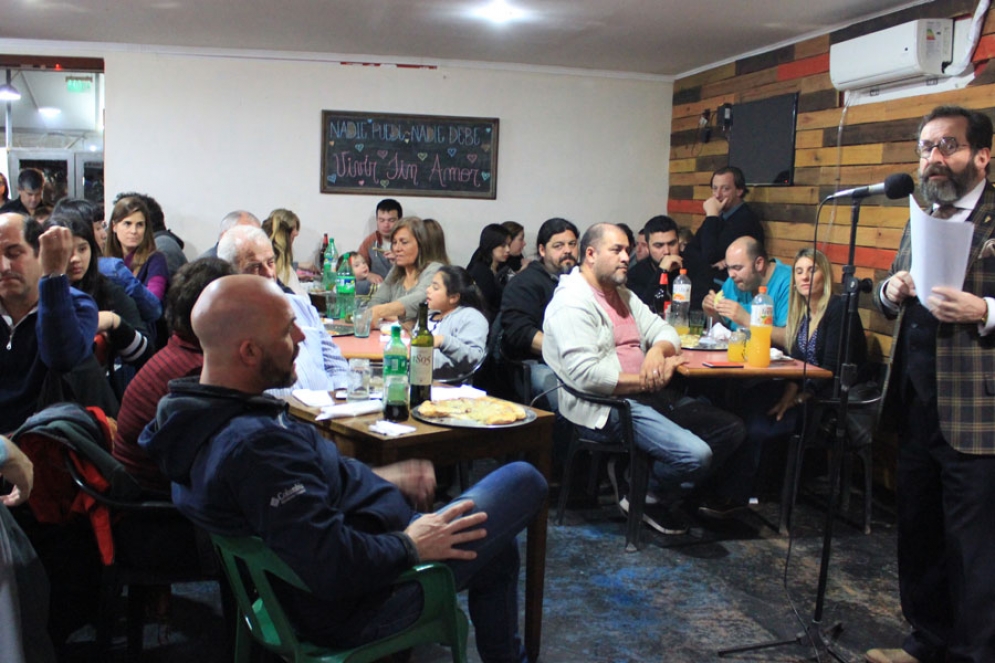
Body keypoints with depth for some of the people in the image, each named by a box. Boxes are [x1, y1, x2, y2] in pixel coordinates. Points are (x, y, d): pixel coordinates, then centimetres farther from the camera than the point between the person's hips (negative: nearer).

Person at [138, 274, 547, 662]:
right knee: (523, 481, 0)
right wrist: (410, 545, -18)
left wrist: (379, 479, 10)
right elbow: (334, 568, -34)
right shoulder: (253, 445, -33)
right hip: (356, 609, -10)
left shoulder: (205, 415, 0)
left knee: (497, 550, 25)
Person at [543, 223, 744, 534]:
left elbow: (663, 330, 18)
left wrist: (658, 350, -8)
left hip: (648, 395, 10)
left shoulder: (622, 294, 20)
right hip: (606, 407, -10)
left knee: (730, 429, 2)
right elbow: (586, 374, -22)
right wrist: (647, 381, -15)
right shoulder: (572, 302, -12)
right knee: (695, 454, -25)